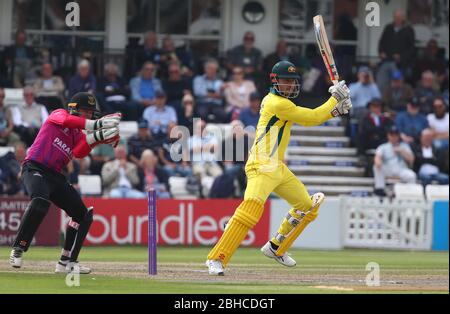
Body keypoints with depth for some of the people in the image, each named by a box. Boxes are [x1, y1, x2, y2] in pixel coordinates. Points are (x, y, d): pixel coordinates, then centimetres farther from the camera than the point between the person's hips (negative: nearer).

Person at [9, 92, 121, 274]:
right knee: (40, 202, -36)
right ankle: (18, 250, -29)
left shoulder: (78, 134, 18)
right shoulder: (58, 114, 4)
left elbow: (79, 152, -4)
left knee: (83, 215, 4)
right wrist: (96, 124, -29)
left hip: (55, 176, 8)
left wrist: (97, 138, -17)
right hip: (35, 168, -8)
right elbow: (67, 120, -22)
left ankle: (67, 262, 11)